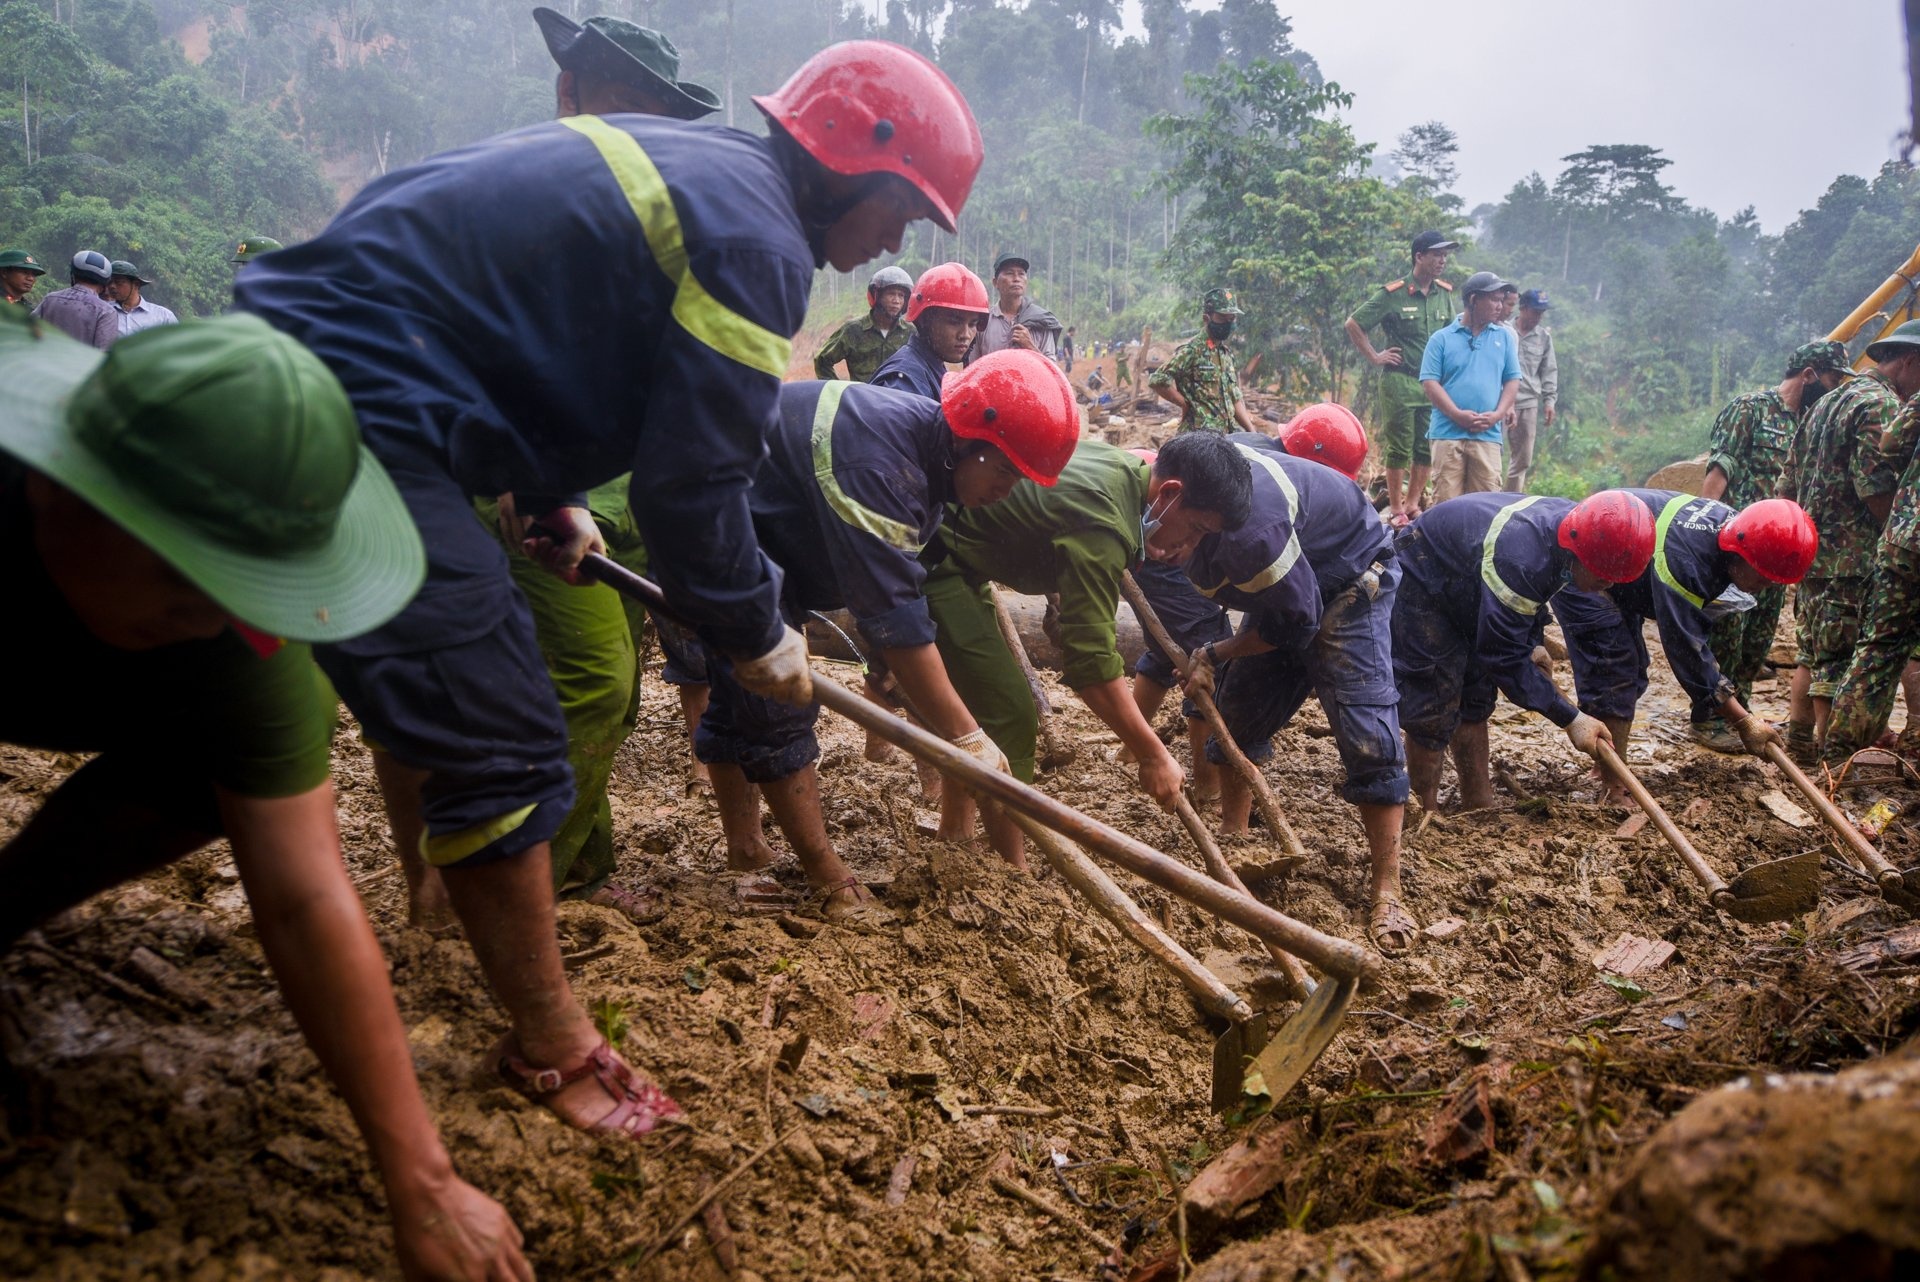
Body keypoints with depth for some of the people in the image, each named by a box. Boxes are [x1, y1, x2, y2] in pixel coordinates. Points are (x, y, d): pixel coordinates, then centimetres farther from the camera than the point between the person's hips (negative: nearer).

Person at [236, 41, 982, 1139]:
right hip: (362, 419, -11)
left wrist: (554, 497, 24)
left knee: (443, 672, 25)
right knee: (501, 747, -5)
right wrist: (759, 641, 2)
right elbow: (693, 485, -14)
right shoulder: (757, 239, -13)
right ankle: (554, 1051, 11)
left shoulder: (676, 158, 18)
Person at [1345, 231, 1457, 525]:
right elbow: (1353, 324, -5)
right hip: (1400, 382, -5)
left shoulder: (1445, 294, 8)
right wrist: (1375, 357, -5)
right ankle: (1396, 509, 7)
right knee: (1399, 448, 0)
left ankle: (1413, 504, 19)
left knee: (1427, 449, 8)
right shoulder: (1393, 294, -8)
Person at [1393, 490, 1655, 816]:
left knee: (1474, 699, 10)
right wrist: (1570, 719, -28)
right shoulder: (1518, 560, -41)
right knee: (1433, 710, -11)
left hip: (1462, 589, 9)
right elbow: (1505, 659, -32)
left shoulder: (1570, 523, -13)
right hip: (1419, 584, -9)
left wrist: (1533, 645, 3)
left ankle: (1479, 806, 18)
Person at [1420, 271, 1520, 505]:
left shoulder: (1504, 337, 14)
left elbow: (1513, 380, 12)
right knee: (1446, 501, -3)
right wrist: (1458, 415, -13)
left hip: (1488, 435, 2)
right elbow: (1430, 382, -2)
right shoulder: (1442, 339, 5)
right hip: (1447, 433, -2)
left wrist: (1497, 415, -5)